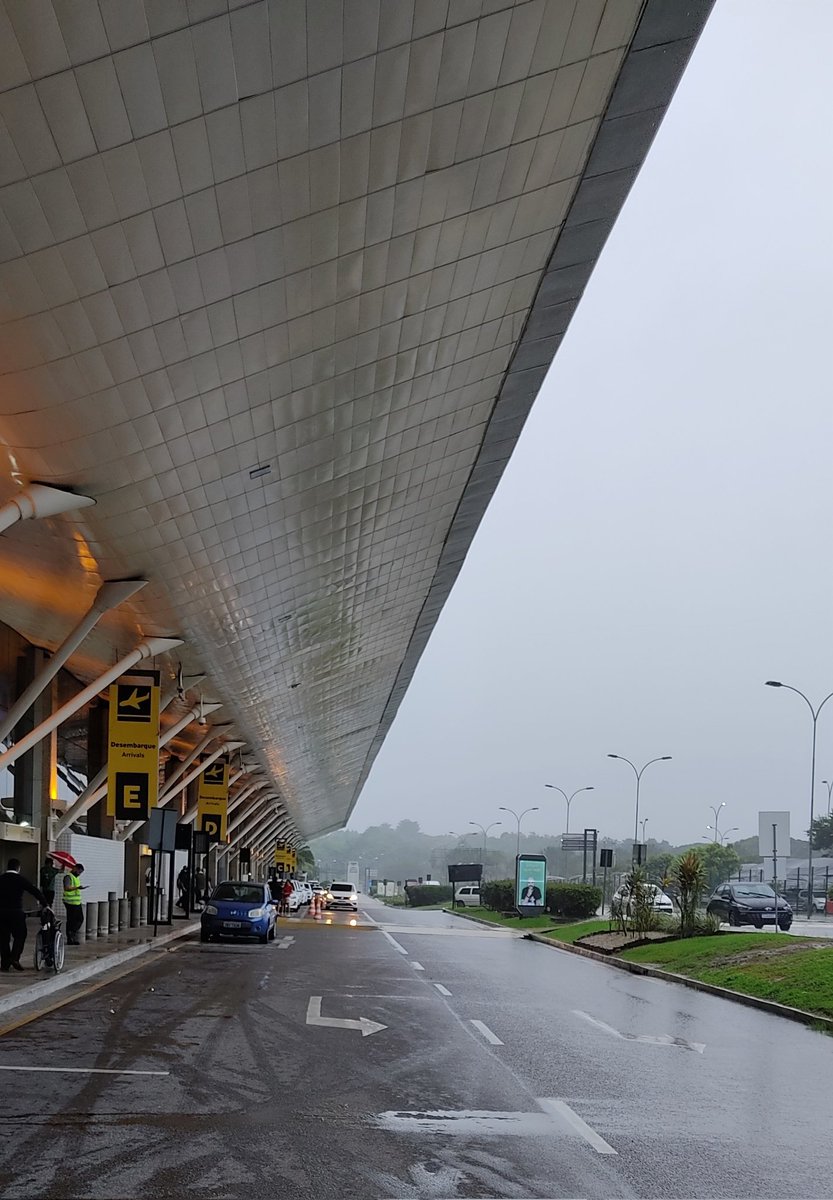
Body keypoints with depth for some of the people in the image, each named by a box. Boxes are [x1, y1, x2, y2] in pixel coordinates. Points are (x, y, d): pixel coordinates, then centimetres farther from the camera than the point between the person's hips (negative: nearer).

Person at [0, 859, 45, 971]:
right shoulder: (20, 879, -5)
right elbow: (35, 892, -6)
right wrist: (44, 903, 3)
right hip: (16, 912, -4)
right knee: (20, 936, 8)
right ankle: (15, 958, -9)